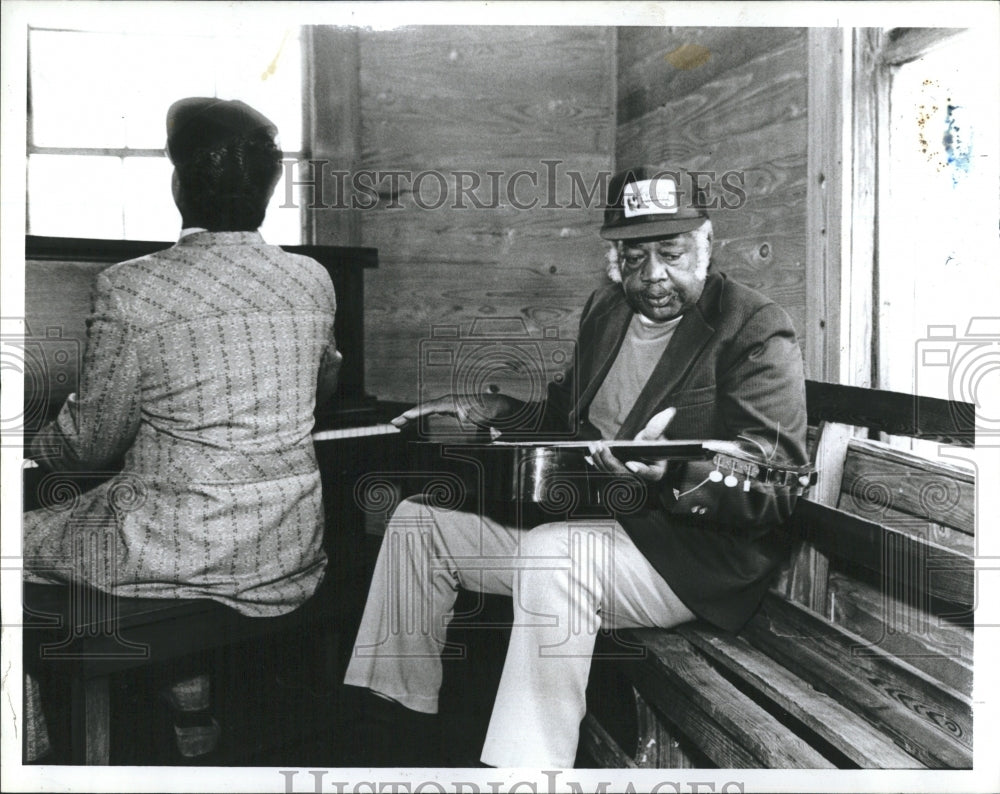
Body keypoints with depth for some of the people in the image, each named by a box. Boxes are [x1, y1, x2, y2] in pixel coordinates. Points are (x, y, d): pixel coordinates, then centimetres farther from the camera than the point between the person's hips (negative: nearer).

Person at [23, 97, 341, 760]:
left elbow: (93, 441, -3)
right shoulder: (313, 281, -1)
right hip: (293, 555, 6)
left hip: (175, 554, -5)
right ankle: (184, 668, 20)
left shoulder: (130, 288, -14)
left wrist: (35, 448, 19)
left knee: (24, 536, 19)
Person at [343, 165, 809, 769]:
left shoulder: (757, 331, -12)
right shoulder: (606, 309, 11)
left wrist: (673, 475, -41)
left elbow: (776, 486, -22)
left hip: (697, 547, -8)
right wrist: (490, 409, 13)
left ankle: (526, 763, -26)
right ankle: (398, 715, 17)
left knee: (553, 553, -39)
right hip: (582, 518, 8)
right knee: (417, 518, 4)